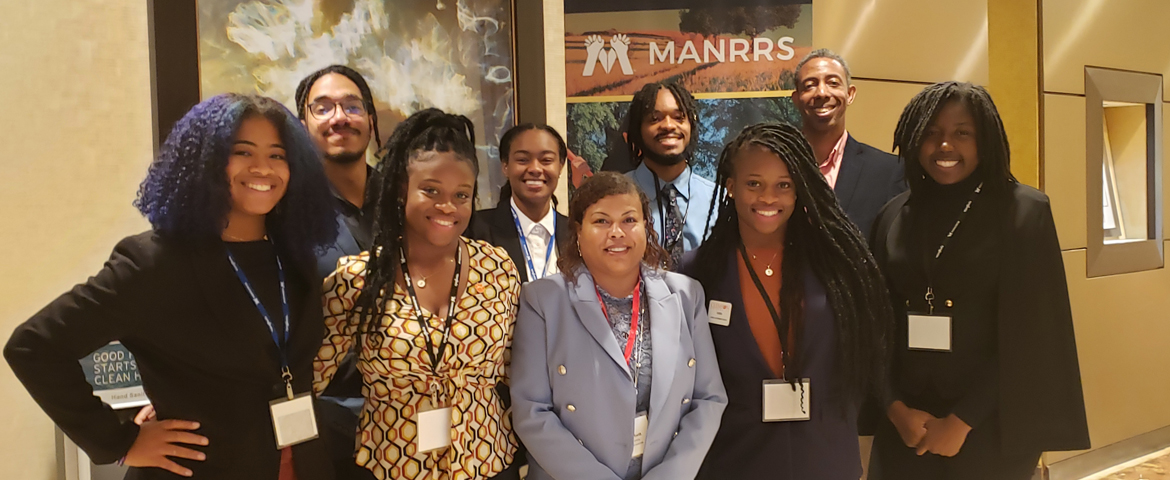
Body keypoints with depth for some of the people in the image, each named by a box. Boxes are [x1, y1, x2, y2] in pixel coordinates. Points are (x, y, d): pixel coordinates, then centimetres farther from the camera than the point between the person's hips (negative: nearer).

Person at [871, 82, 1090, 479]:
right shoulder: (893, 217, 4)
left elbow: (1029, 332, -10)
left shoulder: (1023, 211, -6)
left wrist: (962, 421, -11)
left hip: (989, 427, -3)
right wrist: (896, 409, -9)